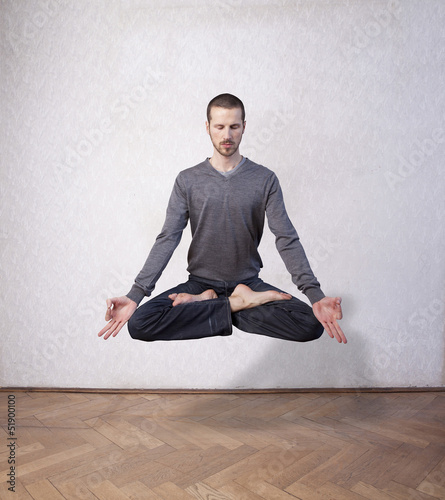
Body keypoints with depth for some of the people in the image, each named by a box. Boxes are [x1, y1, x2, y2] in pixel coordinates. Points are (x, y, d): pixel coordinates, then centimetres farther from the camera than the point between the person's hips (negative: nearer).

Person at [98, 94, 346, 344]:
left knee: (312, 324, -24)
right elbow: (168, 239, -4)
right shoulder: (187, 180, 1)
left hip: (249, 281, 0)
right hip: (200, 282, 1)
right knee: (139, 323, -24)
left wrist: (316, 295, -20)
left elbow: (287, 239, -7)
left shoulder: (265, 179, -1)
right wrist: (135, 294, -16)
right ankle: (241, 303, -13)